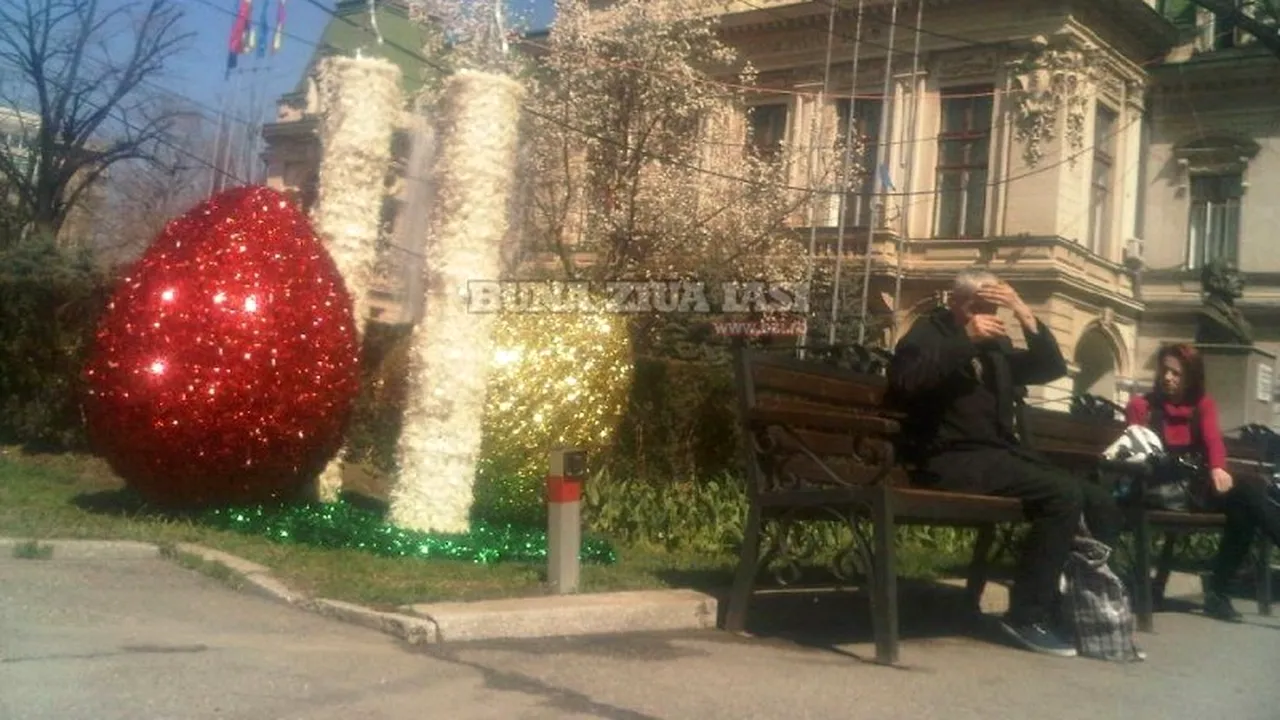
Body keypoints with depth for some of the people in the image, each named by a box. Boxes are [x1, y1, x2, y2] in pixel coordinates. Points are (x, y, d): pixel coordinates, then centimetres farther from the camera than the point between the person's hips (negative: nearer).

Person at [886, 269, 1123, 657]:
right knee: (1064, 494, -25)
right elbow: (904, 384, -17)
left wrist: (1026, 316, 2)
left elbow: (1052, 368, 15)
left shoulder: (995, 346, 22)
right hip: (954, 460, -7)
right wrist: (965, 340, -17)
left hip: (1000, 455, 8)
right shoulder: (928, 332, 3)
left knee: (1101, 504, -7)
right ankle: (1028, 615, -19)